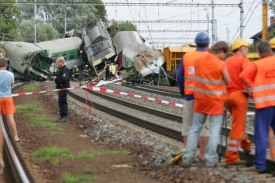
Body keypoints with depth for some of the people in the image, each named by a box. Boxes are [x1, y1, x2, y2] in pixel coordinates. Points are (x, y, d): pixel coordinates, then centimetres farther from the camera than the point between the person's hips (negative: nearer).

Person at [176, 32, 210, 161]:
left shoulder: (186, 56, 5)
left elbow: (179, 76, 5)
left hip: (189, 95, 3)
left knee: (188, 124, 10)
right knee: (204, 125, 4)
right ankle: (202, 154, 5)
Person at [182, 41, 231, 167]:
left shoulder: (198, 60, 0)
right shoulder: (221, 64, -14)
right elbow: (228, 82, -4)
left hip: (200, 98, 4)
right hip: (215, 100, -4)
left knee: (195, 128, 10)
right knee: (214, 130, 4)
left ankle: (187, 158, 6)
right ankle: (210, 160, 2)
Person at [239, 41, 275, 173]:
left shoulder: (257, 65, -1)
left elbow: (243, 76, -11)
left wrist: (254, 88, 0)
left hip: (264, 103, -2)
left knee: (261, 134, 2)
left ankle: (260, 165, -1)